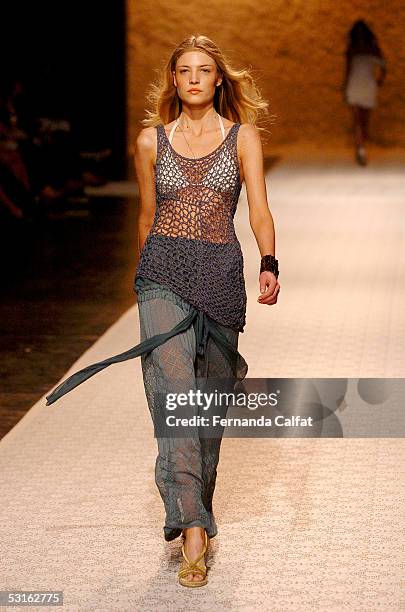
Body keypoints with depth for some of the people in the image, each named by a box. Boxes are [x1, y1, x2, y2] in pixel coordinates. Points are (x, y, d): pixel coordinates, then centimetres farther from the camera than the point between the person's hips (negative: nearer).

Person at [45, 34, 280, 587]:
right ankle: (192, 524, -23)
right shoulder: (152, 140, 8)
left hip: (221, 273, 1)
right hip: (163, 271, 0)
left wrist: (269, 264, -20)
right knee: (172, 388, -18)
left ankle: (194, 507, 28)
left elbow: (259, 210, -4)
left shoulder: (242, 136, 5)